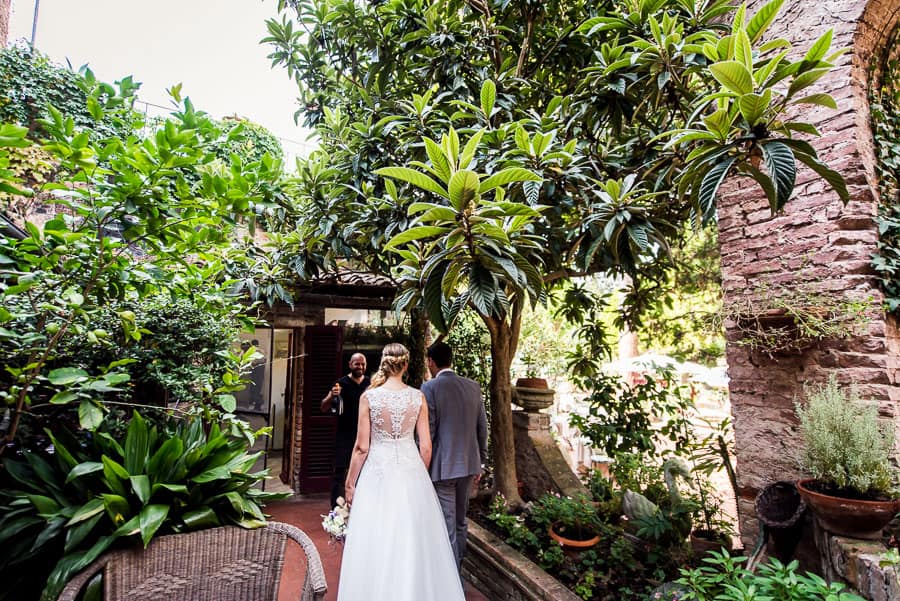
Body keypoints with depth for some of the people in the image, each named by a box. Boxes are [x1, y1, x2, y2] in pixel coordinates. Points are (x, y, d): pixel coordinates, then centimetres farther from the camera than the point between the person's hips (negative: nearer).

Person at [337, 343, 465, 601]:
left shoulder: (369, 396, -9)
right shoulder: (418, 397, -4)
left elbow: (361, 447, -7)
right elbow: (425, 447, -1)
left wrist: (350, 483, 5)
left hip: (378, 473, -1)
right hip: (410, 471, 2)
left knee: (375, 543, 12)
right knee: (413, 540, 16)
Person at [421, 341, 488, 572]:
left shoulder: (430, 387, -12)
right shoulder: (473, 386, 3)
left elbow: (427, 432, -13)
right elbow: (482, 427, 8)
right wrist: (480, 461, 17)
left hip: (442, 467, -6)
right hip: (469, 464, 6)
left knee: (447, 527, 3)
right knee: (460, 522, 21)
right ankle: (458, 568, 36)